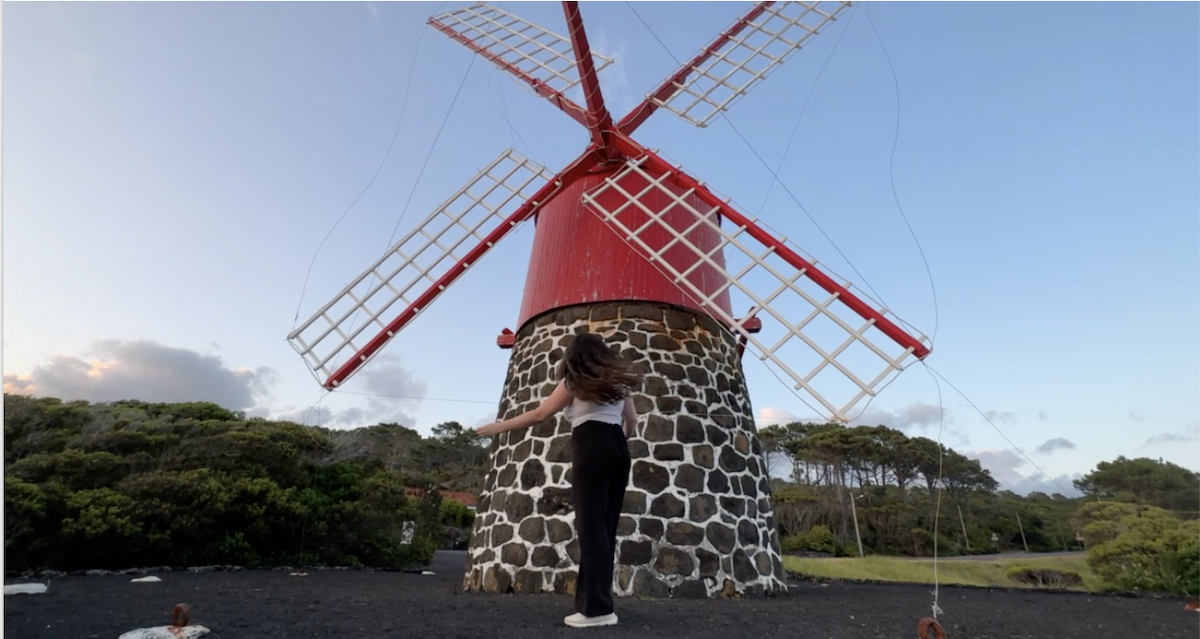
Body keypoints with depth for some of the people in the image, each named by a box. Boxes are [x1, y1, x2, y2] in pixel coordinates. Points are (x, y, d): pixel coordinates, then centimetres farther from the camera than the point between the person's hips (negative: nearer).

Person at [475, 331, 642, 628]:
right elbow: (632, 420, 21)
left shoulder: (575, 381, 4)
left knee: (591, 527, -6)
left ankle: (597, 608, -7)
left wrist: (501, 426, 13)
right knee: (605, 527, 8)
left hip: (592, 448, -6)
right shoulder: (618, 380, 19)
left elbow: (541, 414, 4)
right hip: (618, 450, 6)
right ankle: (595, 603, 12)